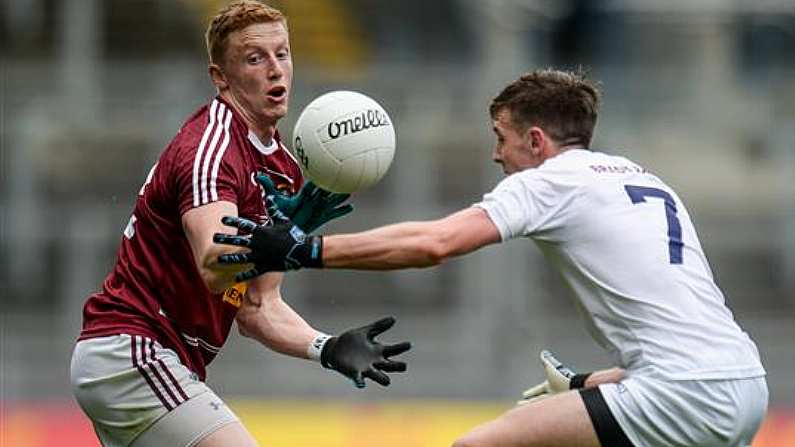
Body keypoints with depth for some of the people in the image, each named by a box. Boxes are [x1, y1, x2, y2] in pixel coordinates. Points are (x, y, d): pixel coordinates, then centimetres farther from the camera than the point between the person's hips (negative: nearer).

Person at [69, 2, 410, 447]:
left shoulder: (284, 168, 13)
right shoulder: (211, 145, -17)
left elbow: (257, 309, 12)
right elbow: (213, 269, -35)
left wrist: (328, 348, -4)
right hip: (132, 352, -11)